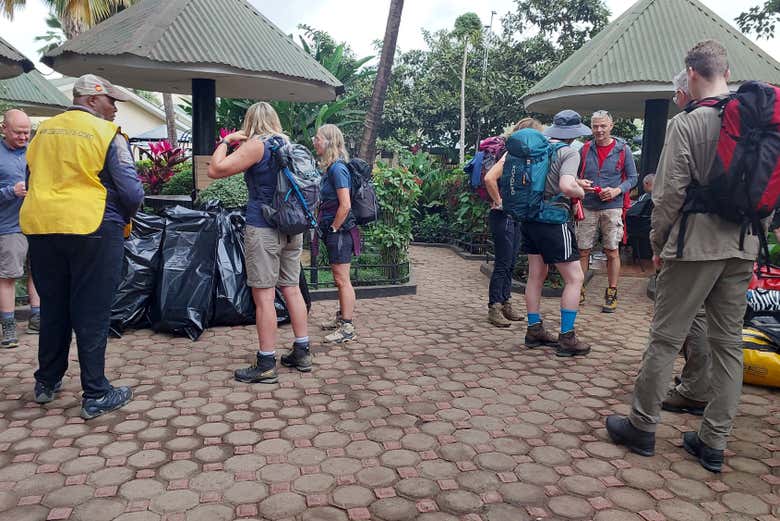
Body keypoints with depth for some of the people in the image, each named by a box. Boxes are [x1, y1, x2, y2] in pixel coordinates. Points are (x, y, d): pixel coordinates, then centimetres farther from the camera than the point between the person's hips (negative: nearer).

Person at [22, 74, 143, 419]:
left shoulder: (43, 131, 11)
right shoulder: (107, 134, -7)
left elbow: (34, 180, 19)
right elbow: (131, 192, -12)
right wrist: (125, 216, 7)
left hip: (41, 226, 6)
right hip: (92, 228, -5)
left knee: (52, 309, 18)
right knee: (92, 315, 0)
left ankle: (46, 383, 30)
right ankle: (95, 396, 6)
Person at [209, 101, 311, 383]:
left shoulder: (256, 145, -9)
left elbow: (215, 170, -12)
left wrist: (225, 141, 4)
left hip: (263, 228, -7)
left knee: (263, 295, -3)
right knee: (291, 288, 13)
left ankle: (266, 365, 2)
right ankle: (302, 353, 20)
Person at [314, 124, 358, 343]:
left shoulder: (337, 168, -17)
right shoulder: (331, 168, 12)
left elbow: (345, 205, -23)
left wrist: (333, 229, -14)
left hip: (340, 232, -10)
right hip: (335, 233, 10)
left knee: (342, 280, -5)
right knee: (340, 279, 19)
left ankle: (347, 328, 1)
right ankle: (342, 317, 32)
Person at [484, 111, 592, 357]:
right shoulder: (569, 153, -11)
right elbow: (566, 186, -29)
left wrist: (499, 201, 18)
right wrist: (580, 192, -8)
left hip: (530, 218, 7)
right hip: (554, 221, -7)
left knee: (536, 275, 17)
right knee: (574, 278, 2)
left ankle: (534, 330, 24)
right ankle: (566, 339, 2)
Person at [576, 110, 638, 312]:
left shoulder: (623, 149, 2)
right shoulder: (585, 149, 7)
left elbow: (632, 178, 5)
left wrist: (617, 191, -12)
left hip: (612, 207, -2)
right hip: (588, 207, 2)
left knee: (612, 251, 3)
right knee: (582, 250, 3)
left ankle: (612, 293, 13)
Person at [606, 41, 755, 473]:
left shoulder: (687, 123, -8)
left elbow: (670, 192, -11)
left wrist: (658, 243, 1)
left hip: (696, 243, -6)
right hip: (743, 247, 6)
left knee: (665, 338, 2)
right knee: (729, 343, 9)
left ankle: (642, 427, 13)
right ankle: (713, 443, 17)